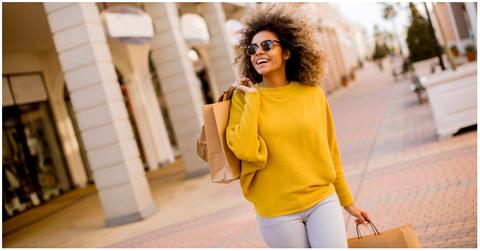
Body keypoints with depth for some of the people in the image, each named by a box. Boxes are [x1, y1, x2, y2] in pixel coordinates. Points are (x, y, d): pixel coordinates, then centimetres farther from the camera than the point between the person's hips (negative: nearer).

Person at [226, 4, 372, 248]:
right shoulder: (243, 97, -5)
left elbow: (330, 152, 7)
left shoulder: (313, 93, -1)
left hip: (322, 200, 2)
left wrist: (347, 200, 13)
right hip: (277, 212, -1)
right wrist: (252, 98, -14)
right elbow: (246, 151, -20)